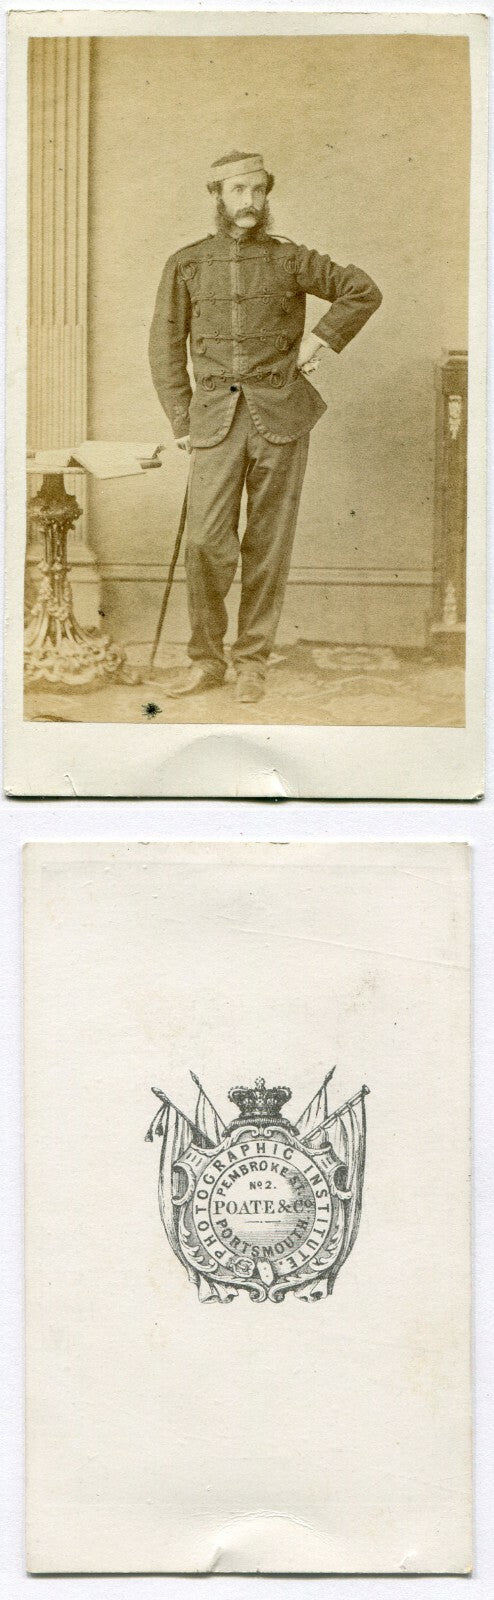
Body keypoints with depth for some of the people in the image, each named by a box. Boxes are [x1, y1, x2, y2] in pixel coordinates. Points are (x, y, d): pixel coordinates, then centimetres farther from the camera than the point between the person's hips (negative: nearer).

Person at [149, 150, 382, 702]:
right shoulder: (185, 263, 7)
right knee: (206, 540, -11)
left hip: (280, 415, 0)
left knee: (268, 544, 2)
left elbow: (363, 290, 12)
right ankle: (206, 658, 4)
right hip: (216, 417, 0)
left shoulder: (290, 259, 5)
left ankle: (252, 661, 12)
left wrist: (320, 339, 1)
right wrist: (182, 422, 2)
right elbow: (166, 346, 8)